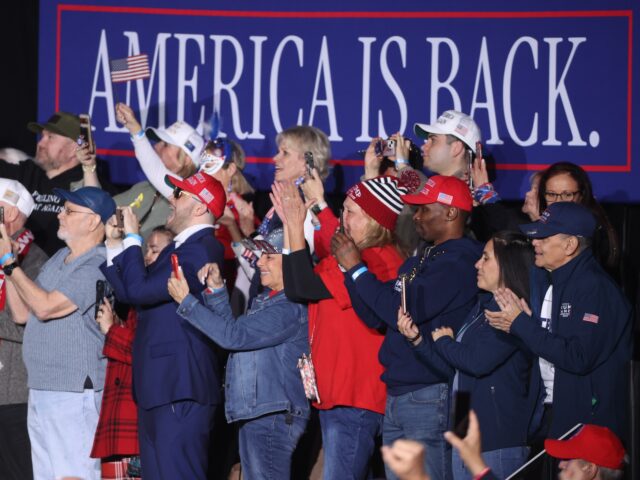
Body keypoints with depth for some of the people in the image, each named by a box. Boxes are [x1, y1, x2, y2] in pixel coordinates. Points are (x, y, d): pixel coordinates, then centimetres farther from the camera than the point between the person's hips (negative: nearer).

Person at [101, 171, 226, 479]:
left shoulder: (201, 249, -15)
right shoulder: (179, 248, 19)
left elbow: (139, 290, -21)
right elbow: (130, 293, 19)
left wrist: (131, 239, -9)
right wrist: (113, 244, 15)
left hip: (180, 388, -11)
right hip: (158, 387, 11)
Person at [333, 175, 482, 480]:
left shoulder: (458, 262, -13)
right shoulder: (419, 262, 18)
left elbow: (403, 311, -20)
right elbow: (376, 317, 16)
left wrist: (357, 269, -10)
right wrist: (349, 269, 5)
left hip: (430, 396, -9)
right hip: (397, 395, 9)